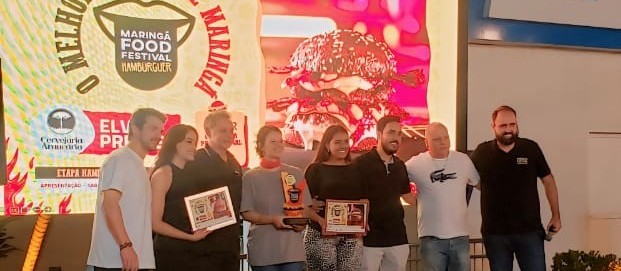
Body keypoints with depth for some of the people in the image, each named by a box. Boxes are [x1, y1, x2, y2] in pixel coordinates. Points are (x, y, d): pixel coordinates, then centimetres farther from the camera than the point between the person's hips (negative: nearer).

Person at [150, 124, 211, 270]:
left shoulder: (188, 174, 14)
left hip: (189, 250, 7)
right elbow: (155, 222, -13)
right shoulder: (163, 173, -7)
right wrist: (190, 236, -15)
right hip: (169, 252, -7)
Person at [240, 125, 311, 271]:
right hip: (263, 251, -2)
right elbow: (246, 213, -2)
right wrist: (272, 219, -17)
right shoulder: (250, 177, 1)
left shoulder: (295, 174, 9)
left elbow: (305, 207, 12)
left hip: (292, 248, 2)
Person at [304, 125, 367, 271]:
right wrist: (320, 220, -21)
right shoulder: (315, 169, 1)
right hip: (321, 234, -3)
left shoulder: (356, 169, 12)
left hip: (352, 235, 3)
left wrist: (363, 222, -3)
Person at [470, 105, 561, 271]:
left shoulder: (531, 148, -2)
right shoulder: (482, 152, -1)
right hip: (495, 233, 1)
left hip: (530, 231, 0)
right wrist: (490, 189, 3)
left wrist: (556, 215, 6)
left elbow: (548, 181, 7)